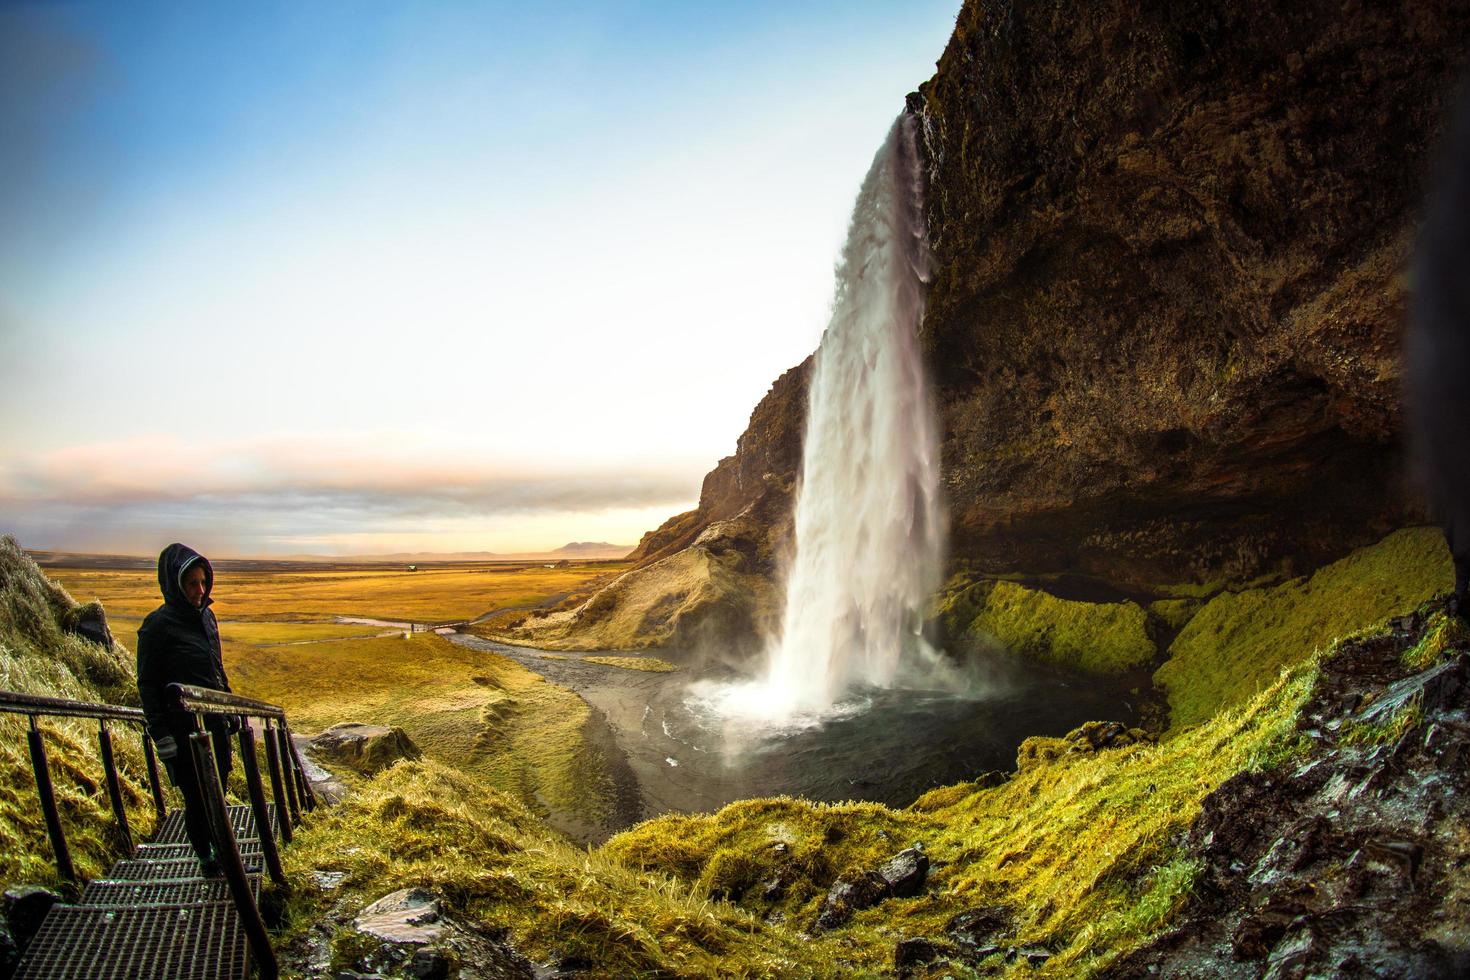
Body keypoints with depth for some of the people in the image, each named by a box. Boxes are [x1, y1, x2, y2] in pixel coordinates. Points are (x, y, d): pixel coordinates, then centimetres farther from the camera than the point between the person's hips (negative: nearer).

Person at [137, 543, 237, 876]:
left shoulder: (206, 616, 6)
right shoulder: (158, 626, -14)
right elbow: (147, 684, -12)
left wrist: (230, 709, 19)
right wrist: (160, 735, -14)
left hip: (215, 722, 6)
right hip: (183, 729, -6)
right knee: (197, 795, 3)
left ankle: (220, 848, 28)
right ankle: (206, 858, 19)